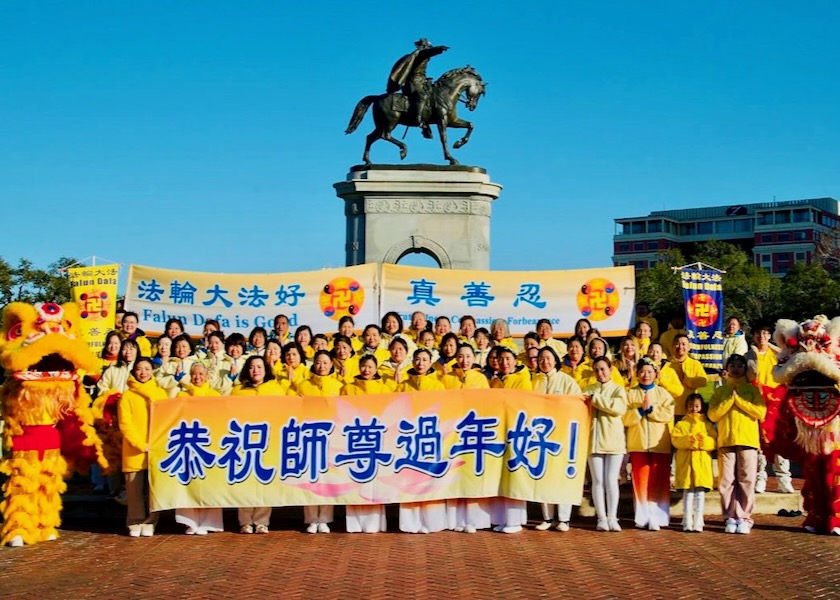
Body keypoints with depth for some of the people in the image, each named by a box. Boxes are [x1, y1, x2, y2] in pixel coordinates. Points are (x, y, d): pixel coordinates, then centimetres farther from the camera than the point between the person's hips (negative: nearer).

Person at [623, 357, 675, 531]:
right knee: (641, 481, -2)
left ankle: (658, 517, 1)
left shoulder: (663, 393, 10)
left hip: (660, 445, 0)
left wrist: (651, 408, -13)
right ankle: (643, 518, 2)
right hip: (638, 444, 0)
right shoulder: (631, 394, 9)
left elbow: (668, 414, -5)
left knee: (660, 482, -1)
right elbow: (625, 418, -1)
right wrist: (641, 410, -13)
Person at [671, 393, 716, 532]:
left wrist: (704, 441, -20)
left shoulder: (707, 425, 12)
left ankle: (698, 522, 3)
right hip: (686, 462, 0)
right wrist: (688, 440, -22)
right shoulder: (681, 424, 10)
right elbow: (675, 439, -5)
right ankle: (687, 522, 5)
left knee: (700, 492, -1)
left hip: (702, 463, 0)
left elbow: (714, 442, 0)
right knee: (687, 492, 1)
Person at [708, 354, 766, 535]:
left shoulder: (752, 389, 11)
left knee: (746, 481, -4)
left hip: (748, 441, -1)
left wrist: (738, 400, -5)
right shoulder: (720, 391, 14)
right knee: (726, 482, -2)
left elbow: (761, 412, -2)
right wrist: (730, 400, -5)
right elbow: (713, 415, 2)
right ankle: (730, 518, 3)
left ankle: (744, 518, 1)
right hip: (725, 441, 1)